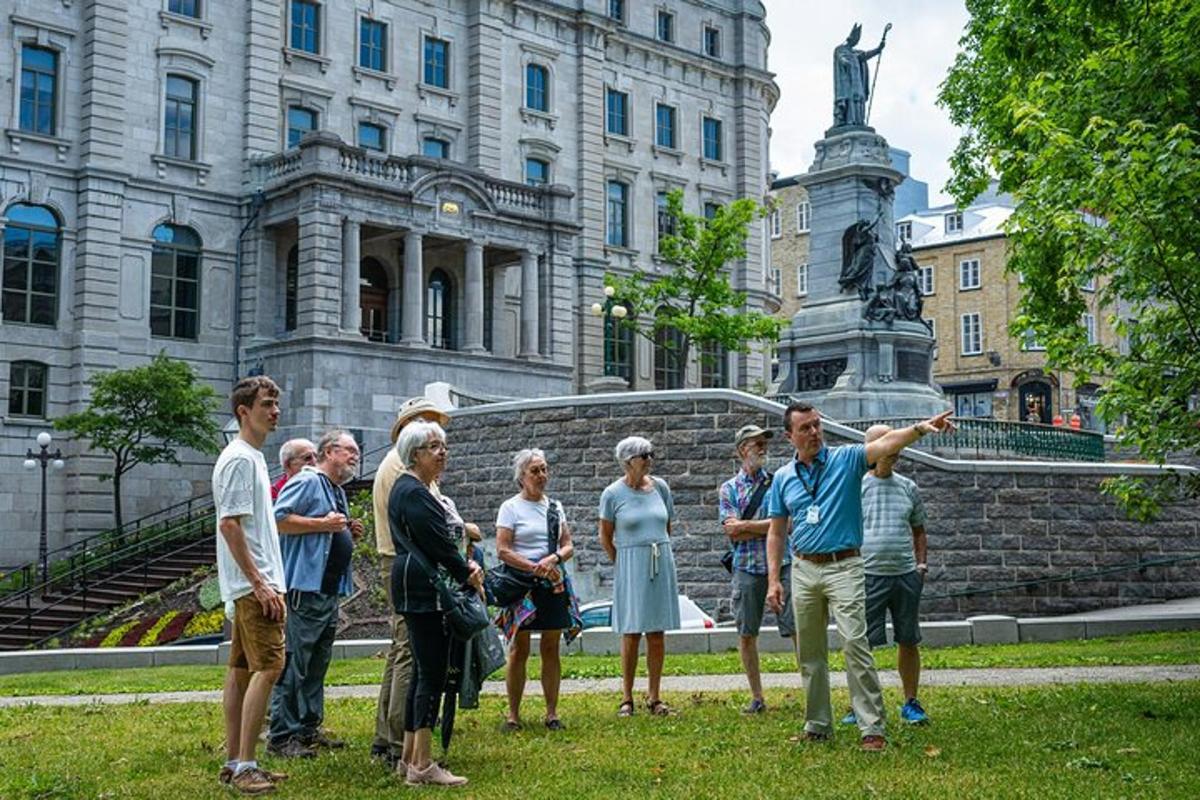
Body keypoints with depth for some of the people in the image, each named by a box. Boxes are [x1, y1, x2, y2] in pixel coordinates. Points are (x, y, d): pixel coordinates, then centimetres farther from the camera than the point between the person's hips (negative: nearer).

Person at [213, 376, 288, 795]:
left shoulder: (252, 457, 18)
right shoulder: (239, 460, -13)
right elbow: (229, 525, -20)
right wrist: (260, 583, -21)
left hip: (253, 584, 10)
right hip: (253, 583, -10)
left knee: (241, 670, 11)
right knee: (267, 667, -13)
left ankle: (234, 762, 15)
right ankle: (244, 766, -12)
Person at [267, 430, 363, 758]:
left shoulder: (339, 492, 22)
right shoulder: (307, 482, -8)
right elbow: (278, 519, -20)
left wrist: (348, 533, 12)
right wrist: (323, 524, -18)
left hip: (331, 591, 10)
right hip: (304, 587, -10)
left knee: (318, 663, 15)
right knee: (294, 663, -8)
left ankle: (309, 728, 23)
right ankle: (282, 736, -5)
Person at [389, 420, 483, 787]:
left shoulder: (412, 489, 19)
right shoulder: (413, 492, -14)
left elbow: (438, 537, 21)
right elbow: (437, 543, -17)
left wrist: (464, 564, 7)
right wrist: (467, 573, -4)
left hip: (417, 588, 11)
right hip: (424, 588, -11)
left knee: (423, 670, 14)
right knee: (432, 672, -10)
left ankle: (410, 755, 20)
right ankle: (422, 765, -8)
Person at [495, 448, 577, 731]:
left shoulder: (555, 507, 12)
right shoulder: (510, 507, -2)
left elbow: (568, 546, 11)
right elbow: (502, 551, -9)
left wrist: (553, 559, -10)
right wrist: (535, 567, -15)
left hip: (552, 584, 4)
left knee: (551, 649, 6)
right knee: (519, 650, -1)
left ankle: (552, 713, 12)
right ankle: (513, 714, 6)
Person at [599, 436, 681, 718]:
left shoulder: (660, 487, 4)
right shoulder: (613, 493, -6)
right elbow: (605, 537, 3)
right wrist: (622, 564, 6)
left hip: (662, 564, 3)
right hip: (630, 567, -3)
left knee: (657, 633, 6)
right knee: (631, 633, -1)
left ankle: (654, 698, 13)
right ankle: (627, 698, 7)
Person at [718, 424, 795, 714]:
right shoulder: (728, 488, 7)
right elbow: (733, 532, -4)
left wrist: (746, 525, -8)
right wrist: (771, 526, -7)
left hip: (782, 563, -1)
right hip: (747, 567, 1)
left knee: (797, 629, -5)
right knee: (746, 634, 4)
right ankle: (757, 698, 15)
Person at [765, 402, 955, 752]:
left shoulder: (846, 459, -2)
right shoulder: (782, 478, 7)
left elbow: (885, 444, -20)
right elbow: (776, 533, 10)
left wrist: (920, 428, -38)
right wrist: (774, 580, 4)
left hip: (843, 567, -4)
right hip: (803, 569, 4)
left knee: (855, 645, -14)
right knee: (809, 654, 10)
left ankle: (872, 727, -10)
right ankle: (818, 725, 22)